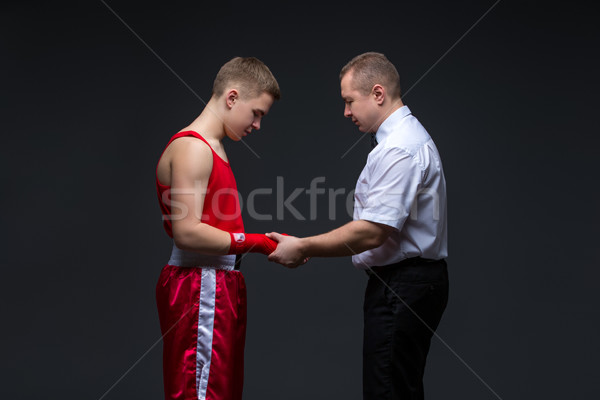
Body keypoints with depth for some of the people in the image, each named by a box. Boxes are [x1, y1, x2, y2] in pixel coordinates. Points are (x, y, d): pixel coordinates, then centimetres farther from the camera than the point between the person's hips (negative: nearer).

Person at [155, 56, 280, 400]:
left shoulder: (212, 149, 18)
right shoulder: (191, 148, -13)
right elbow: (187, 233, -21)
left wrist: (267, 242, 6)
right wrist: (255, 242, -16)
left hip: (219, 285, 10)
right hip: (199, 290, -10)